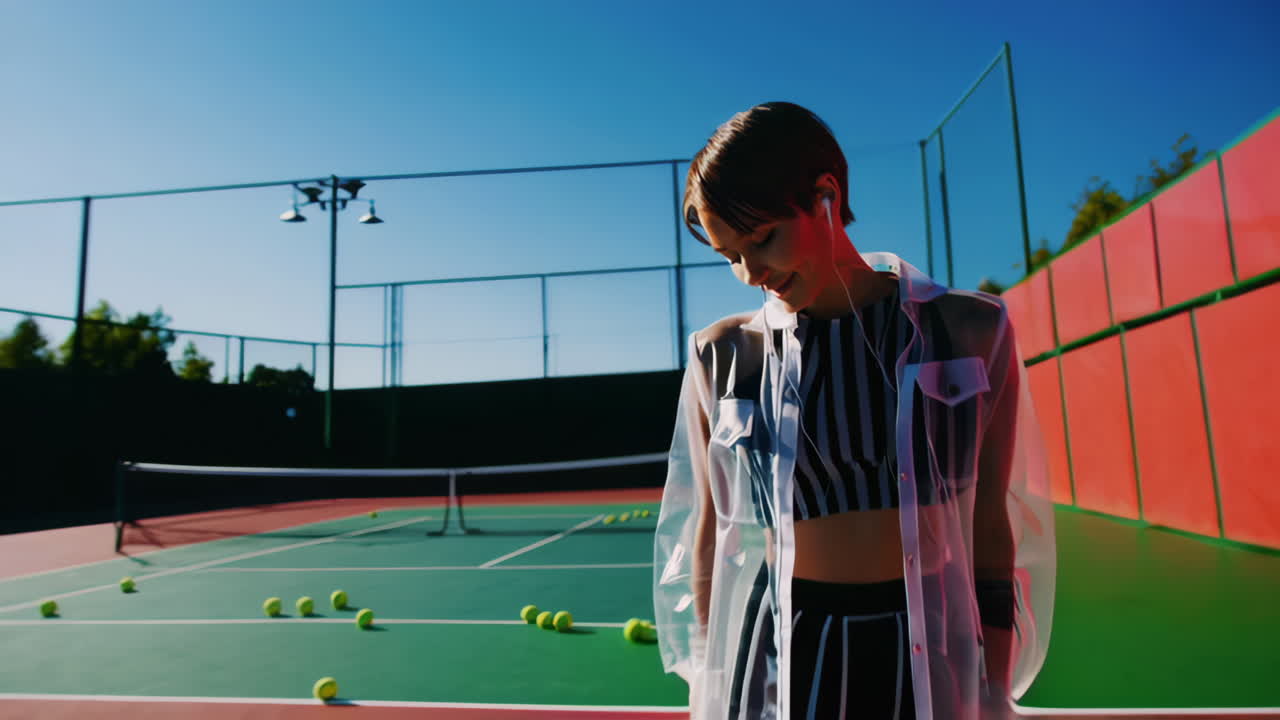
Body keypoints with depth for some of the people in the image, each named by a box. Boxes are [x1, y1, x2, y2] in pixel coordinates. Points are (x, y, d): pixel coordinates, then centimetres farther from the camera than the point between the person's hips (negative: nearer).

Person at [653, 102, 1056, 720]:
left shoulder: (971, 331, -6)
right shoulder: (722, 356, -6)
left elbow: (992, 529, -1)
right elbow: (709, 531, 2)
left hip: (935, 654, 0)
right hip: (777, 655, 0)